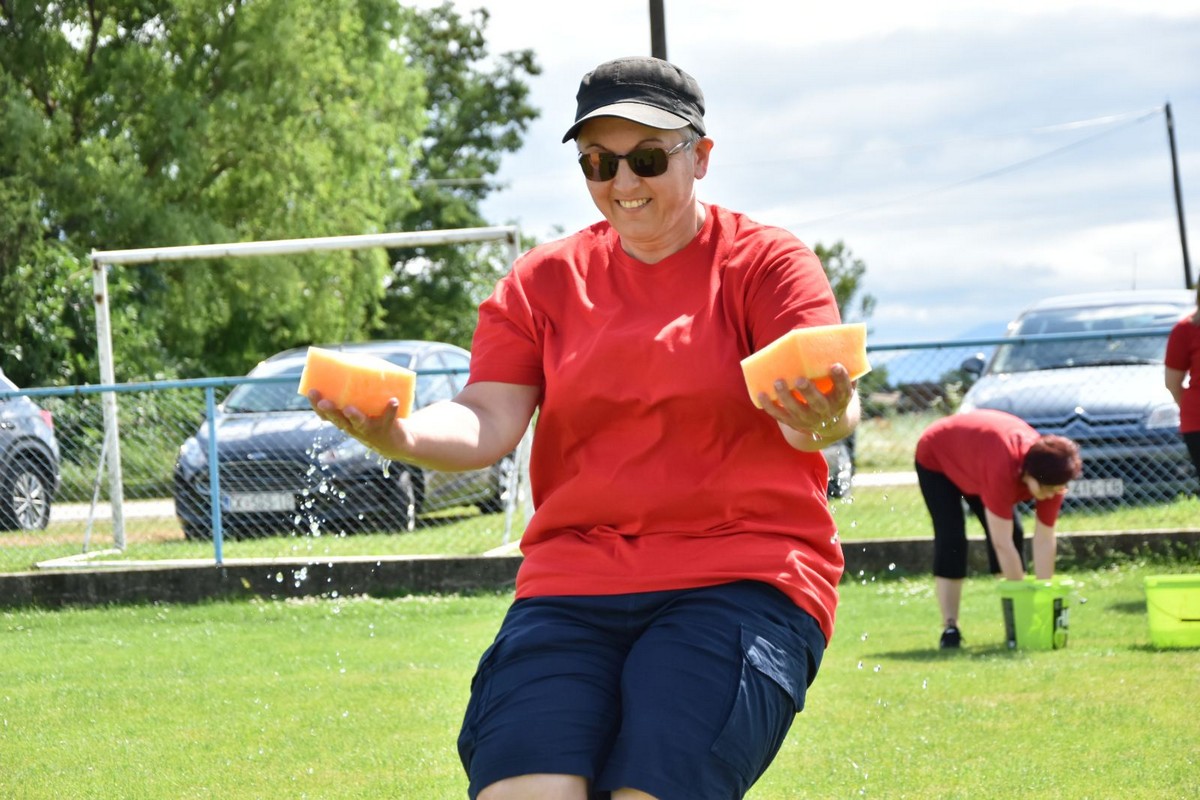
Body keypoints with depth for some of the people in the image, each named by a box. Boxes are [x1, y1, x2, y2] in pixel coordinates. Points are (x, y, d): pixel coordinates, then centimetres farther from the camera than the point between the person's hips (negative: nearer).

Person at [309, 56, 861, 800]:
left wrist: (822, 422, -39)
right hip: (574, 580, 3)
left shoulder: (766, 262, 3)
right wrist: (401, 435, -20)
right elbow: (489, 423, 3)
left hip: (741, 578, -3)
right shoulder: (544, 281, 13)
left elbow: (817, 400, -13)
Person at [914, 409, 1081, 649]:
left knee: (1013, 532, -4)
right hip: (936, 457, -6)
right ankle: (949, 628, -17)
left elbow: (1044, 541, -20)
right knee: (951, 537, -19)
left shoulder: (1050, 475, -27)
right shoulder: (1003, 468, -46)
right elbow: (1002, 544, -42)